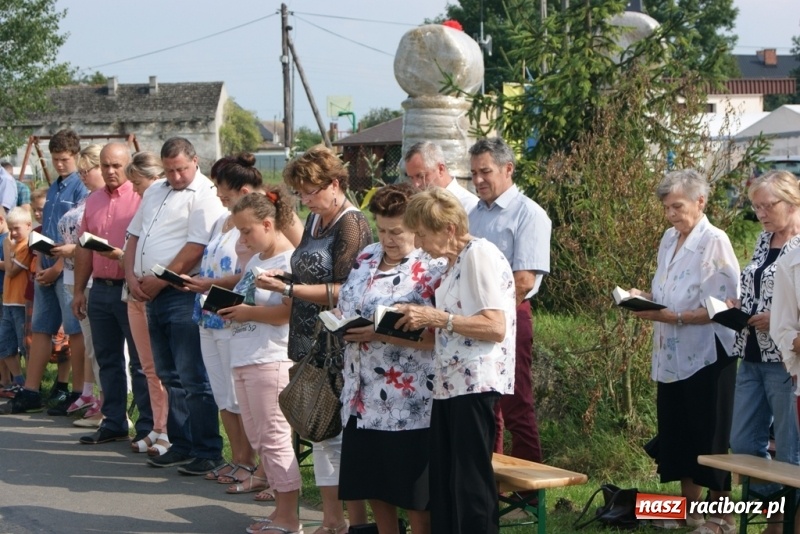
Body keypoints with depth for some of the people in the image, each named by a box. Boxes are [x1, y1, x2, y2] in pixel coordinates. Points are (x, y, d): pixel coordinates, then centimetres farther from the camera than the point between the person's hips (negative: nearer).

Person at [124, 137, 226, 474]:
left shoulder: (204, 195, -11)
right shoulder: (155, 191, 16)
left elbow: (196, 248, -18)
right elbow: (134, 236, 19)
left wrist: (158, 282, -13)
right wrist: (132, 276, 3)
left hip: (183, 295, -9)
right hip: (153, 295, 9)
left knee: (192, 379, -7)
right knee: (169, 376, 14)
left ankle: (207, 452, -2)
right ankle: (181, 445, 22)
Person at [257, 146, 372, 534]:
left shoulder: (352, 224, -11)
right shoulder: (315, 220, 14)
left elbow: (343, 291, -18)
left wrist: (288, 289, -20)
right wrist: (282, 283, 5)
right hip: (310, 342, 9)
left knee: (337, 432, -7)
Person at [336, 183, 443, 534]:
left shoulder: (432, 269, -12)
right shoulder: (367, 258, 11)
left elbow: (436, 336, -19)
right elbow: (344, 303, 22)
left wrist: (380, 334, -23)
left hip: (409, 400, -7)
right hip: (363, 395, 7)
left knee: (414, 491, 1)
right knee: (373, 482, 15)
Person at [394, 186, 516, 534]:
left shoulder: (480, 254, -11)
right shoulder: (453, 263, 17)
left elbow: (495, 327, -20)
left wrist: (436, 317, -16)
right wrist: (421, 322, 10)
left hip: (476, 384, -9)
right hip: (449, 383, 9)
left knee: (471, 486, -4)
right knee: (442, 487, 9)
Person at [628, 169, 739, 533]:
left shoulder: (715, 242, -14)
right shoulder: (669, 239, 9)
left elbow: (725, 306, -19)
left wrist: (675, 318, -23)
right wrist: (644, 298, 0)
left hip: (706, 356, -7)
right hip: (672, 356, 7)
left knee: (710, 438, 0)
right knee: (676, 434, 12)